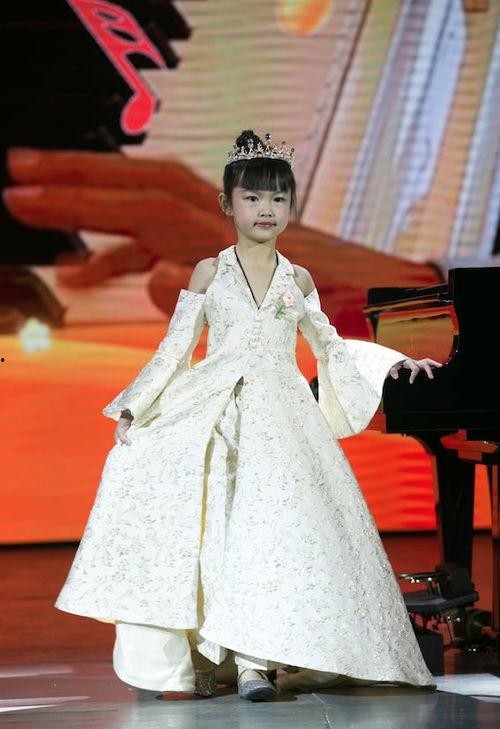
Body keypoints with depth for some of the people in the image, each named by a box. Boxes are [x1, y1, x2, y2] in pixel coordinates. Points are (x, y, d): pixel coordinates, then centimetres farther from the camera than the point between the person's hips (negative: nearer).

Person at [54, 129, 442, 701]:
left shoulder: (297, 280, 15)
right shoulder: (209, 273, 10)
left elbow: (331, 347, 27)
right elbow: (175, 348, 10)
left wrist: (394, 362, 21)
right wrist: (133, 408, 4)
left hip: (282, 418, 1)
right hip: (214, 414, -1)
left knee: (274, 522, -18)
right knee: (207, 525, -19)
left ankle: (256, 659, -20)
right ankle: (194, 657, -15)